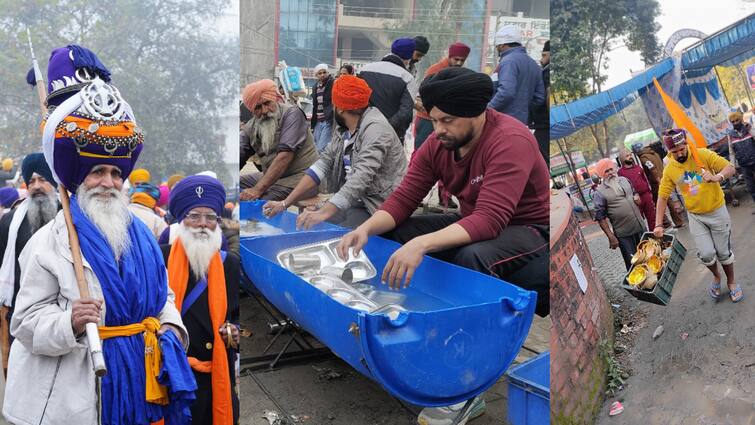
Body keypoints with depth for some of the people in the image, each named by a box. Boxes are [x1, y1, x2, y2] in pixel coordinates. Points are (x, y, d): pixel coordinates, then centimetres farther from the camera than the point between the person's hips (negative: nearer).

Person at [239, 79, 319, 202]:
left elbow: (285, 156, -24)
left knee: (259, 202, -29)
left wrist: (258, 189, -29)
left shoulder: (291, 113, -14)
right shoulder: (251, 126, 7)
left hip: (300, 177, -7)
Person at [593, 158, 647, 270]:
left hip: (641, 227, 6)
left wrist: (637, 197, -1)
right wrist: (611, 237, -17)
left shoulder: (623, 180, 6)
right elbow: (601, 218, -13)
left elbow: (634, 192, 23)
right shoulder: (599, 193, -13)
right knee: (633, 263, 3)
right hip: (624, 235, -6)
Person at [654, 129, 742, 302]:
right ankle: (716, 277, 27)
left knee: (723, 252, 9)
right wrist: (658, 225, -14)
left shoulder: (703, 155, -15)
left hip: (717, 211, -1)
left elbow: (730, 168, -16)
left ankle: (731, 282, 35)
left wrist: (717, 177, -39)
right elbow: (662, 197, -7)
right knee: (707, 254, -5)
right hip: (695, 216, 1)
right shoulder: (669, 170, -9)